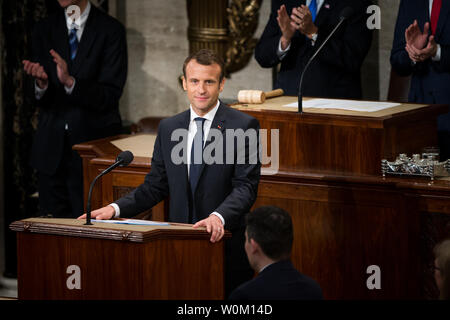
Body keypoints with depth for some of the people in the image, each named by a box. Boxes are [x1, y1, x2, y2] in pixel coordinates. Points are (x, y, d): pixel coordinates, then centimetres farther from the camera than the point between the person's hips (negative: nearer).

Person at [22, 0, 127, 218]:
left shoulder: (110, 30, -3)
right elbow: (42, 101, 6)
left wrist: (70, 82, -25)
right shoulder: (43, 31, 8)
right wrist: (41, 83, -17)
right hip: (51, 147, 4)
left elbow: (110, 96, -11)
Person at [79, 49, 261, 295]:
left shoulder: (244, 126, -4)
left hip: (224, 242, -4)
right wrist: (116, 208, 0)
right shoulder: (168, 128, 13)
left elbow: (245, 186, -11)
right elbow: (155, 186, 15)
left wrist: (219, 216, -28)